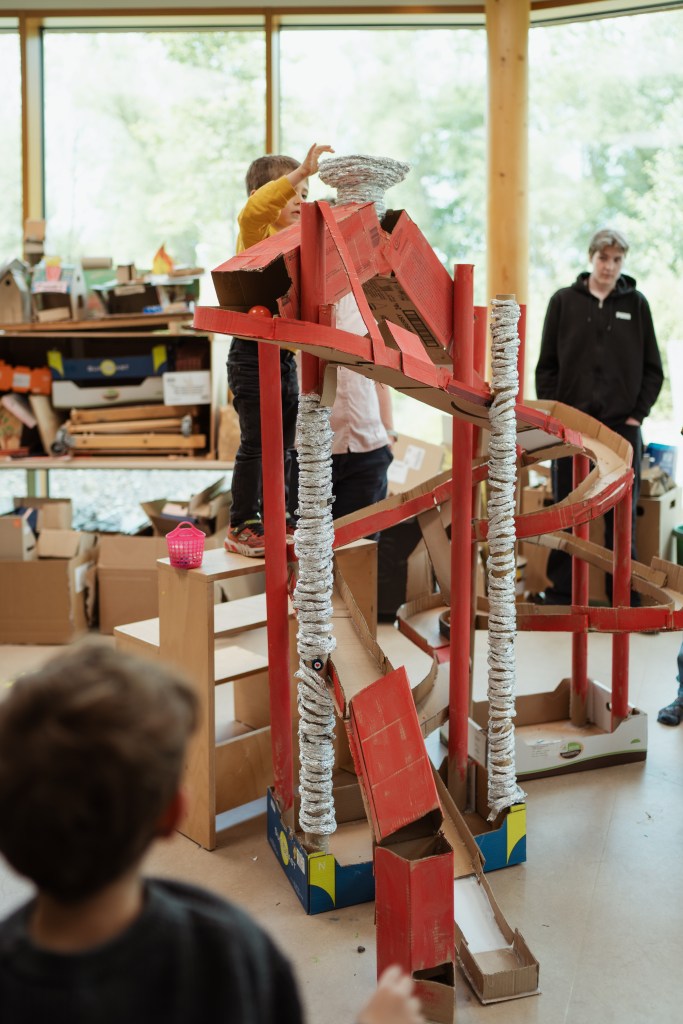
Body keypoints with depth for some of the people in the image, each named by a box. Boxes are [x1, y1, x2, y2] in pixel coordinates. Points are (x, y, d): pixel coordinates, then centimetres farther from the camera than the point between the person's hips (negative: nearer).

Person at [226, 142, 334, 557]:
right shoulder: (257, 234, -8)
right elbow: (254, 210, -32)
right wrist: (302, 171, -37)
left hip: (286, 355, 8)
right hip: (253, 352, -8)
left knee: (283, 444, 13)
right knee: (255, 443, -5)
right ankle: (242, 527, 3)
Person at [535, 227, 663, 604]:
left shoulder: (636, 304, 6)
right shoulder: (563, 301, 4)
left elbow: (653, 369, 8)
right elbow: (546, 367, 5)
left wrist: (638, 414, -2)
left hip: (622, 425, 0)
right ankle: (561, 593, 14)